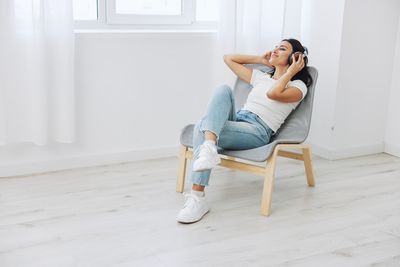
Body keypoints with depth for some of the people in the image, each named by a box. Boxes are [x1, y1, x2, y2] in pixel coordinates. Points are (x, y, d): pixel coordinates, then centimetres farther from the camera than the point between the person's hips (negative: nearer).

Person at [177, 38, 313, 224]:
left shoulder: (298, 86, 9)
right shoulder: (260, 77, 29)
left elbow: (273, 93, -15)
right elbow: (228, 58, 34)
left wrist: (291, 71, -1)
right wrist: (260, 60, 32)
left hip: (258, 132, -6)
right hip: (236, 120, 6)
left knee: (202, 128, -28)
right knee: (223, 89, -24)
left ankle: (197, 199, -33)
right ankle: (208, 148, -43)